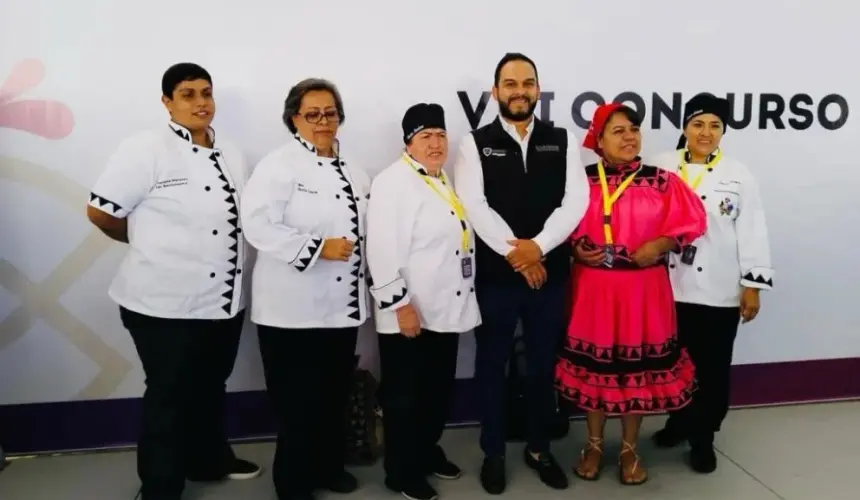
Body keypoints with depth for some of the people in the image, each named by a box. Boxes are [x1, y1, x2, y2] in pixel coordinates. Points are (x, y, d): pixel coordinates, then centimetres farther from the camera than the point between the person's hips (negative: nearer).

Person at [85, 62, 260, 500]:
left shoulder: (230, 155, 9)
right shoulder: (145, 149, -11)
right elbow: (100, 212, -9)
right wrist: (151, 244, 3)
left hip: (224, 300, 6)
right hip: (165, 303, -6)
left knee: (211, 388, 21)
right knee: (168, 397, 7)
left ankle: (209, 460, 42)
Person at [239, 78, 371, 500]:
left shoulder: (352, 171, 13)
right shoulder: (278, 165, -8)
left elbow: (364, 228, 19)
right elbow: (258, 225, -20)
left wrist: (366, 271, 7)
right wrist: (318, 248, -20)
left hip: (343, 305, 7)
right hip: (293, 307, -6)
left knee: (336, 393, 17)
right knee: (297, 401, 3)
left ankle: (329, 466, 36)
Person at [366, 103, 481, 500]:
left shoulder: (446, 180, 14)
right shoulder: (392, 182, -14)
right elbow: (383, 251, -21)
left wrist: (464, 299, 18)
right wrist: (399, 304, -23)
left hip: (447, 308, 8)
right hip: (410, 312, -8)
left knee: (439, 389, 19)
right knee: (404, 395, 6)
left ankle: (428, 451, 37)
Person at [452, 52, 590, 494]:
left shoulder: (563, 141, 6)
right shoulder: (476, 143, 0)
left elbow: (576, 201, -4)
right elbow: (474, 205, -11)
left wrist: (538, 246, -17)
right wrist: (515, 251, -17)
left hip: (551, 272, 2)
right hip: (495, 273, -2)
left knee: (543, 365, 13)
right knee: (491, 364, 9)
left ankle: (538, 448, 32)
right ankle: (493, 453, 26)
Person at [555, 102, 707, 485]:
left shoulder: (662, 181, -1)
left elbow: (690, 222, 0)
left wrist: (660, 244, -14)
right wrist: (577, 248, -12)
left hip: (644, 287, 0)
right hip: (594, 285, 0)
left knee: (639, 365, 8)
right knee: (594, 365, 8)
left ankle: (629, 450, 28)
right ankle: (594, 445, 28)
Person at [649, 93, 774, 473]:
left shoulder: (739, 176, 2)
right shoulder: (662, 168, 3)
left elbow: (752, 232, 0)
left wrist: (753, 286, -4)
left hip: (719, 291, -1)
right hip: (669, 286, 1)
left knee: (712, 367, 7)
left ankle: (702, 437, 23)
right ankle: (679, 422, 33)